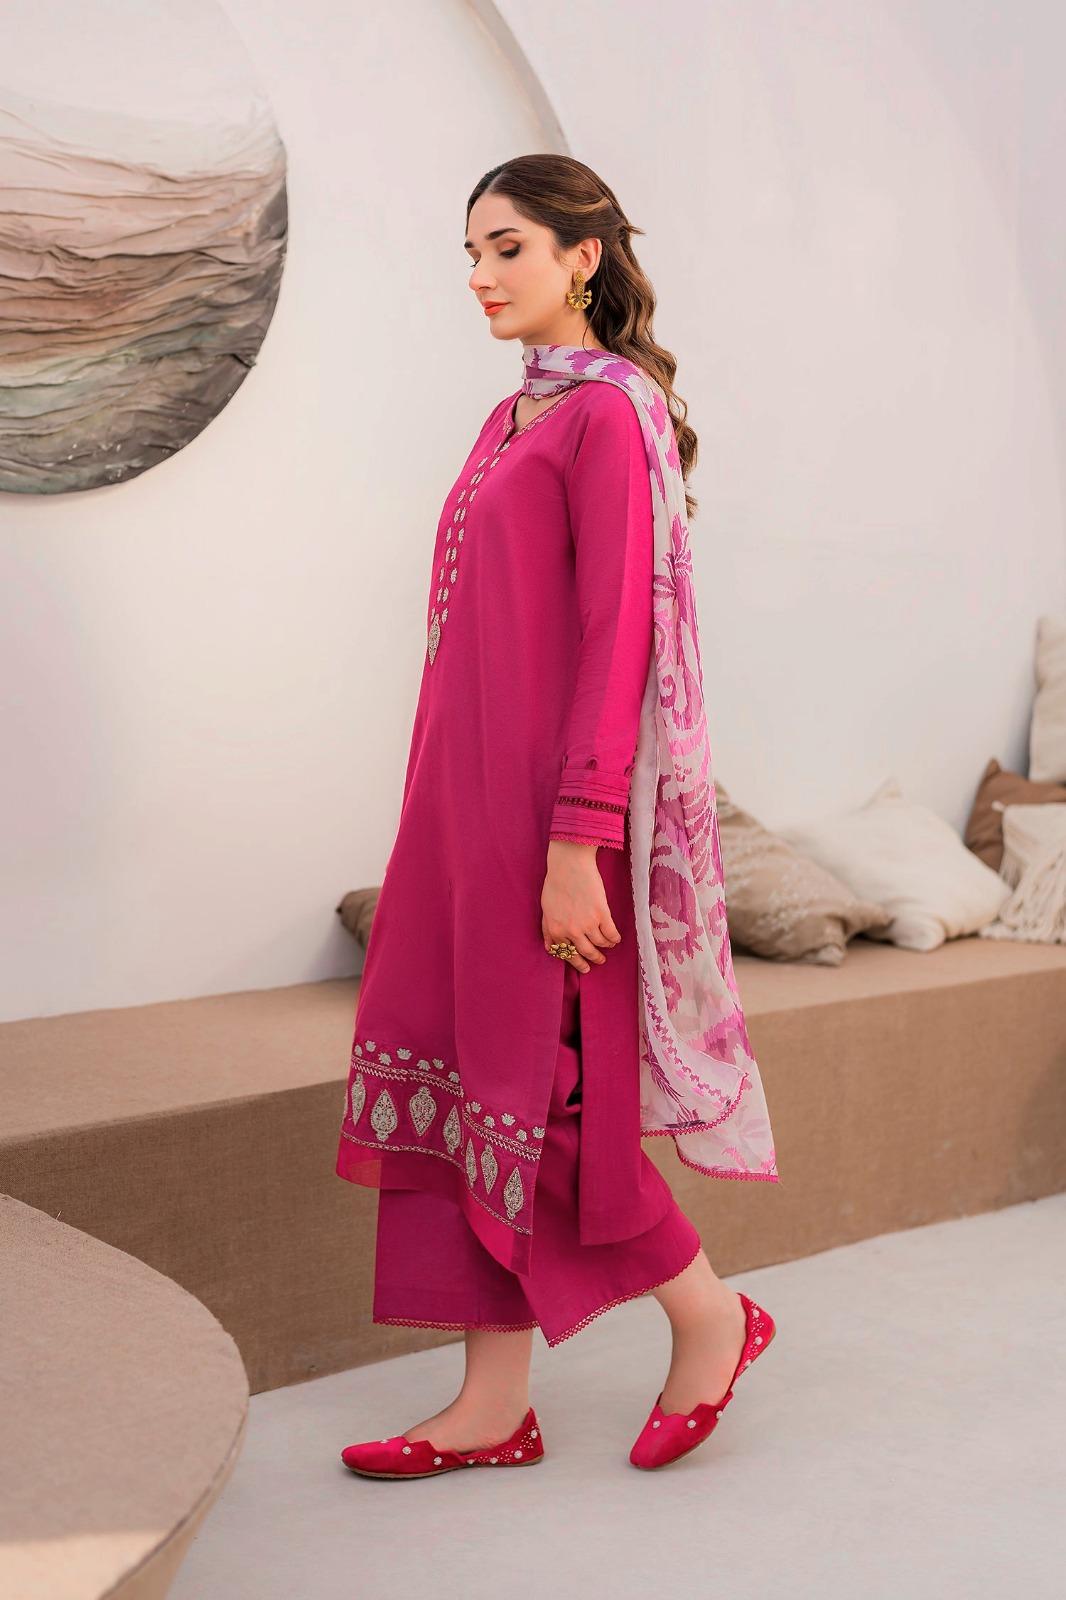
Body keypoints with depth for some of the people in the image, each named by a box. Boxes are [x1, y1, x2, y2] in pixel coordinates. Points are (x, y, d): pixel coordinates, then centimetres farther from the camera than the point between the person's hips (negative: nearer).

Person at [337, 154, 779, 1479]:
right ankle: (497, 1401, 16)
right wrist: (459, 816, 18)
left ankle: (708, 1314, 20)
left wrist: (575, 844, -21)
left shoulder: (610, 412, -10)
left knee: (541, 1084, -2)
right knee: (468, 1072, 7)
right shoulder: (514, 418, 17)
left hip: (551, 800, -9)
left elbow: (618, 636, -17)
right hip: (472, 798, 9)